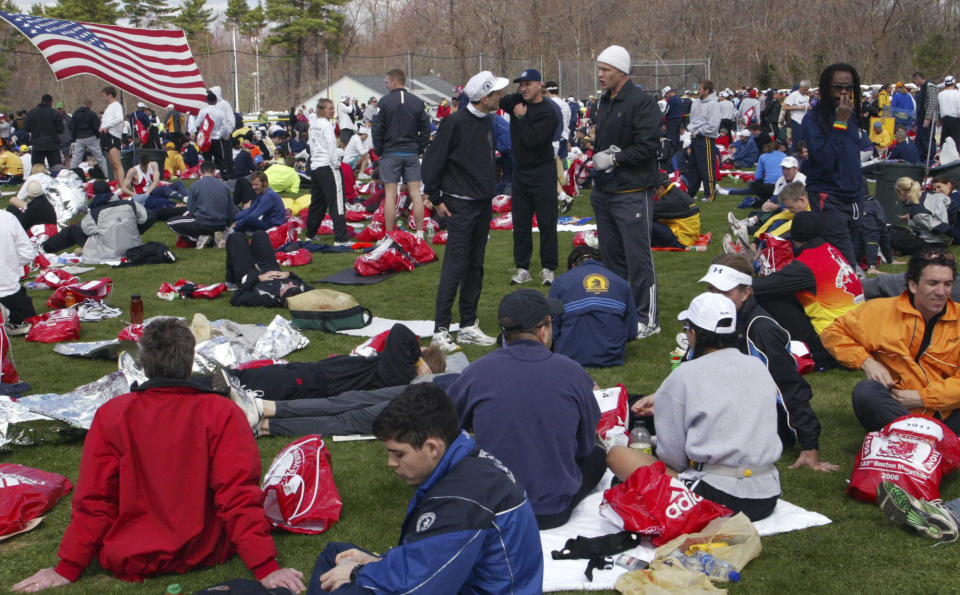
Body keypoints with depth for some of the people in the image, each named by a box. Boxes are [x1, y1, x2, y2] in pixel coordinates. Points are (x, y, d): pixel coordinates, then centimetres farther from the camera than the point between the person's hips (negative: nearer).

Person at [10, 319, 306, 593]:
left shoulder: (110, 414, -10)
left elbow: (93, 499, -7)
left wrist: (67, 569, 2)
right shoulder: (222, 413, -14)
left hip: (127, 563, 2)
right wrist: (266, 568, -14)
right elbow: (240, 495, -17)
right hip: (205, 554, -1)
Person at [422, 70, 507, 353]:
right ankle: (441, 330, -3)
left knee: (475, 266, 11)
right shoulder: (455, 123, -15)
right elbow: (432, 161, -12)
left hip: (483, 204, 8)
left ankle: (468, 326, 18)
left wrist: (490, 188, 16)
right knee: (455, 266, -8)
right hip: (461, 205, -8)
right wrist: (435, 199, -9)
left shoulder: (487, 121, 10)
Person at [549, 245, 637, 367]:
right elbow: (631, 333, 9)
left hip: (572, 357, -4)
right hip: (612, 359, 4)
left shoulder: (560, 282, 3)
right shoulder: (621, 283, 10)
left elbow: (551, 331, 0)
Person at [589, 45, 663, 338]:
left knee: (638, 256, -6)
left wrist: (614, 159, -16)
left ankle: (648, 318, 1)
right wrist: (597, 156, 4)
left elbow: (648, 146, -19)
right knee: (611, 254, 15)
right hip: (604, 191, 9)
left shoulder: (641, 102, -12)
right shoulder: (603, 102, 15)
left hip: (632, 193, -9)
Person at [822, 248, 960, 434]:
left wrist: (922, 397, -11)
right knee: (865, 390, -33)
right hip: (889, 408, 0)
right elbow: (833, 332, 12)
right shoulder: (881, 311, 5)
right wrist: (865, 361, -3)